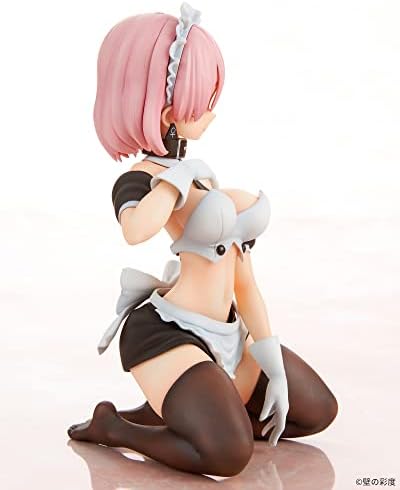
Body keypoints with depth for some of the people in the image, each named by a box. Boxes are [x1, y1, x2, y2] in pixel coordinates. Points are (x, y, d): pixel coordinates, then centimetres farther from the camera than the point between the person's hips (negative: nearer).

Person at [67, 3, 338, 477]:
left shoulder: (200, 174, 13)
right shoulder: (137, 179, -12)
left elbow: (240, 271, 10)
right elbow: (136, 229, -40)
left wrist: (272, 363, 7)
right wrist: (180, 174, -20)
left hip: (225, 337, 9)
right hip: (167, 335, -9)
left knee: (318, 412, 17)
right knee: (229, 454, -28)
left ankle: (167, 412, 13)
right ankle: (114, 426, -1)